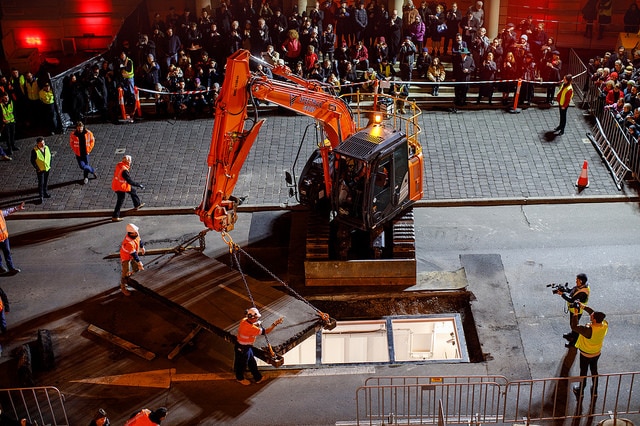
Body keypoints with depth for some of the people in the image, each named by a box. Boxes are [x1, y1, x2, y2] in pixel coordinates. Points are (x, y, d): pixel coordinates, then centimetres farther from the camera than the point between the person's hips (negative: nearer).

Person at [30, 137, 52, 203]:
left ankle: (45, 193, 37)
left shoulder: (46, 148, -3)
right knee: (41, 183, -3)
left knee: (46, 182, 19)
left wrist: (49, 165, 6)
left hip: (47, 168, 6)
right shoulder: (34, 151, -19)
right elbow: (32, 161, -14)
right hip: (40, 170, -6)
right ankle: (41, 197, 2)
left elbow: (50, 156, 11)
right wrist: (37, 168, -15)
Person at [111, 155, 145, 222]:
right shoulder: (124, 170, -31)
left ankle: (137, 205, 39)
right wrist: (139, 185, -22)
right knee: (120, 201, 3)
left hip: (116, 184, 9)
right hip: (121, 187, -9)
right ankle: (115, 217, 12)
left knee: (132, 190, 23)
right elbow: (130, 181, -29)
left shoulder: (119, 165, -6)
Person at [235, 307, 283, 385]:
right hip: (243, 348, -8)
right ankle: (240, 378, 45)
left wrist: (256, 324, -2)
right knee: (242, 363, 19)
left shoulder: (244, 320, -12)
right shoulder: (251, 328, -37)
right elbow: (265, 331, -30)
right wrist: (275, 324, -26)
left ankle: (258, 378, 39)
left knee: (252, 362, 22)